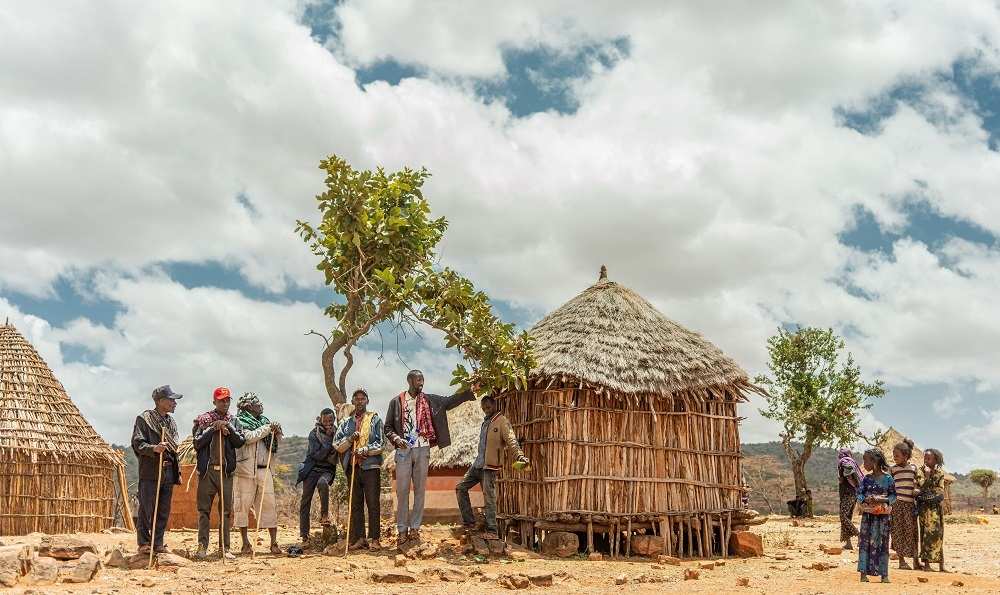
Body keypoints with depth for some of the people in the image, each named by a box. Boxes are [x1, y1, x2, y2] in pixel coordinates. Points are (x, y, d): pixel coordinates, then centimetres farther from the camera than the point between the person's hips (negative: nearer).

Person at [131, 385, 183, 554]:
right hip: (150, 472, -6)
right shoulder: (144, 418, -2)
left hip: (168, 473, 6)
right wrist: (154, 448, -27)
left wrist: (177, 473, 18)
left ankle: (158, 543, 14)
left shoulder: (171, 422, 18)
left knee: (164, 511, 7)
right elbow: (137, 443, -9)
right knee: (147, 510, -4)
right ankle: (144, 543, 5)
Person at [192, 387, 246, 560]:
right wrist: (213, 429, -12)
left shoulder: (234, 421, 10)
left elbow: (240, 441, 0)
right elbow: (197, 442, -5)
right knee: (204, 510, 1)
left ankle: (224, 547, 7)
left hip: (226, 470, 2)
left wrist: (228, 428, -11)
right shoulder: (203, 419, 4)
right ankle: (202, 546, 6)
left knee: (226, 510, 2)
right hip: (207, 470, -2)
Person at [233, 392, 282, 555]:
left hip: (264, 470, 5)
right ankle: (245, 543, 9)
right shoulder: (239, 421, 0)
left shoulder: (264, 420, 17)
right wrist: (268, 428, -13)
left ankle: (274, 542, 2)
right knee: (243, 505, 1)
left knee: (269, 505, 1)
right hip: (245, 470, -5)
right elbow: (249, 437, -17)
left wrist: (277, 433, 1)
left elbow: (275, 444, 20)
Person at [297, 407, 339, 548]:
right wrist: (329, 441, -15)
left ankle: (325, 514, -19)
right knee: (305, 502, -3)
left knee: (323, 483, -36)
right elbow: (317, 455, -11)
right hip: (312, 469, 0)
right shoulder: (314, 434, -2)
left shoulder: (337, 433, 4)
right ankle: (304, 536, 3)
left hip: (327, 469, 0)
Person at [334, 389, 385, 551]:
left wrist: (365, 450, -17)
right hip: (352, 467, 4)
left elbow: (380, 444, -3)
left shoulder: (375, 419, 6)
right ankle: (359, 538, 11)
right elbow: (337, 445, 8)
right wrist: (350, 439, -9)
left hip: (371, 466, -4)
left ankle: (374, 539, -2)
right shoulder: (346, 422, 15)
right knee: (355, 504, 6)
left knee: (373, 504, -4)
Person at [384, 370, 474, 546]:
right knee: (402, 491, -1)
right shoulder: (396, 402, 3)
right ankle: (402, 530, 5)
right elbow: (388, 427, 5)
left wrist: (470, 391, -7)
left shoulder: (429, 400, 9)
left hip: (422, 450, 2)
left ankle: (415, 528, 10)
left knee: (420, 490, 3)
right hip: (403, 450, -2)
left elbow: (450, 401, 4)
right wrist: (396, 438, -14)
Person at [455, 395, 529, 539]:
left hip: (490, 466, -9)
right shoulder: (486, 422, 16)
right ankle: (469, 522, 14)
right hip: (477, 464, 9)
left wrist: (519, 456, -36)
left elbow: (511, 440, -21)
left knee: (489, 498, -9)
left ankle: (492, 531, -5)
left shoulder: (502, 422, -9)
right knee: (460, 488, 9)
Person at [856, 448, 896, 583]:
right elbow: (859, 493, 7)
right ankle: (864, 573, 1)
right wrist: (866, 499, -13)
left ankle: (884, 574, 10)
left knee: (882, 542, 2)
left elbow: (893, 496, -1)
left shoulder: (887, 478, -2)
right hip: (867, 514, 2)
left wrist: (881, 500, -16)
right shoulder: (867, 478, 6)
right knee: (865, 541, -1)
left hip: (882, 515, -2)